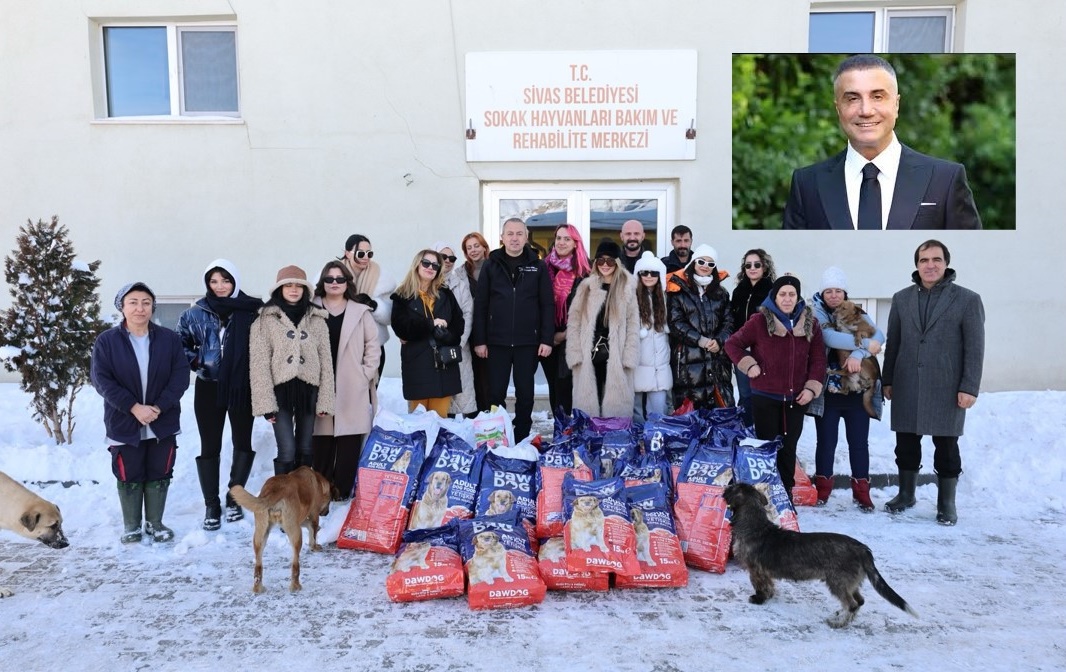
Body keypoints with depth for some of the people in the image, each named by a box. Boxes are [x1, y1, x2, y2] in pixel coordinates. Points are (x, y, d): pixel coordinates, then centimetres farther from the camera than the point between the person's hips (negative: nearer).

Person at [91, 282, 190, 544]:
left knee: (159, 474, 10)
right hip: (124, 423, -1)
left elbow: (181, 375, -6)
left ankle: (155, 522, 26)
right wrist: (134, 407, -19)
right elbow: (101, 380, -10)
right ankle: (131, 525, 27)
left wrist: (159, 407, -17)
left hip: (162, 422, 1)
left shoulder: (170, 339, -2)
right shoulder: (106, 341, -5)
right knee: (129, 476, 10)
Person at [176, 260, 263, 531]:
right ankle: (211, 505, 16)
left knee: (243, 442, 8)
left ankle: (234, 497, 26)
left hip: (243, 388, -1)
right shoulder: (196, 313, 0)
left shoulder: (251, 310, -5)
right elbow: (179, 344, 12)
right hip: (209, 388, 1)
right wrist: (196, 362, -1)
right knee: (209, 446, 5)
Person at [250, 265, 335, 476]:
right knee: (286, 452, -7)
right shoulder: (266, 319, -1)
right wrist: (265, 401, -10)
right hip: (281, 389, -3)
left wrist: (325, 399, -1)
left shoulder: (317, 319, 7)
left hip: (308, 389, 3)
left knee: (305, 450, 10)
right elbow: (259, 362, -4)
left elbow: (326, 360, 5)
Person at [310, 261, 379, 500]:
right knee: (321, 440, 3)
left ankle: (343, 488, 11)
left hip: (353, 388, 0)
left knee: (349, 442, 1)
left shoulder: (361, 312, 8)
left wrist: (366, 374, -1)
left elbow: (373, 345, 7)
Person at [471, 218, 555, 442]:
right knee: (495, 394, 5)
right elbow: (480, 305, 3)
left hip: (528, 342, 0)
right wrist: (479, 340, -4)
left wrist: (547, 339, -6)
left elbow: (547, 305, 2)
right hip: (497, 342, 0)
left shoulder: (538, 267, 4)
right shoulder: (491, 266, 5)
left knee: (525, 394, 8)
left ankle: (522, 441, 19)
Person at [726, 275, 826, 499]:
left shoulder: (810, 323, 4)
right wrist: (749, 365, -9)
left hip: (796, 398, 3)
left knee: (788, 447, 10)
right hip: (765, 397, -3)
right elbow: (732, 344, 2)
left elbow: (818, 359, 6)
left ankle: (786, 493, 22)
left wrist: (812, 388, -3)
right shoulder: (760, 321, -7)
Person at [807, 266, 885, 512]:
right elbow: (830, 337, -20)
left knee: (859, 443, 7)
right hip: (828, 391, -2)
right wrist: (864, 343, -19)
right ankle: (822, 489, 19)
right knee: (826, 441, 6)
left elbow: (878, 335, -9)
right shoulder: (818, 315, -1)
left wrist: (857, 354, -25)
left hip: (858, 390, 2)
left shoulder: (858, 315, 9)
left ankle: (861, 492, 19)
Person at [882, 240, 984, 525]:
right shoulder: (901, 299, 9)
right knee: (906, 444, 10)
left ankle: (947, 503, 18)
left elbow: (975, 348, -4)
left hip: (946, 389, -3)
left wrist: (969, 387, -10)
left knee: (946, 447, 6)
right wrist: (887, 380, 9)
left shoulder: (968, 299, -1)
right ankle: (906, 494, 26)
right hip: (906, 387, 3)